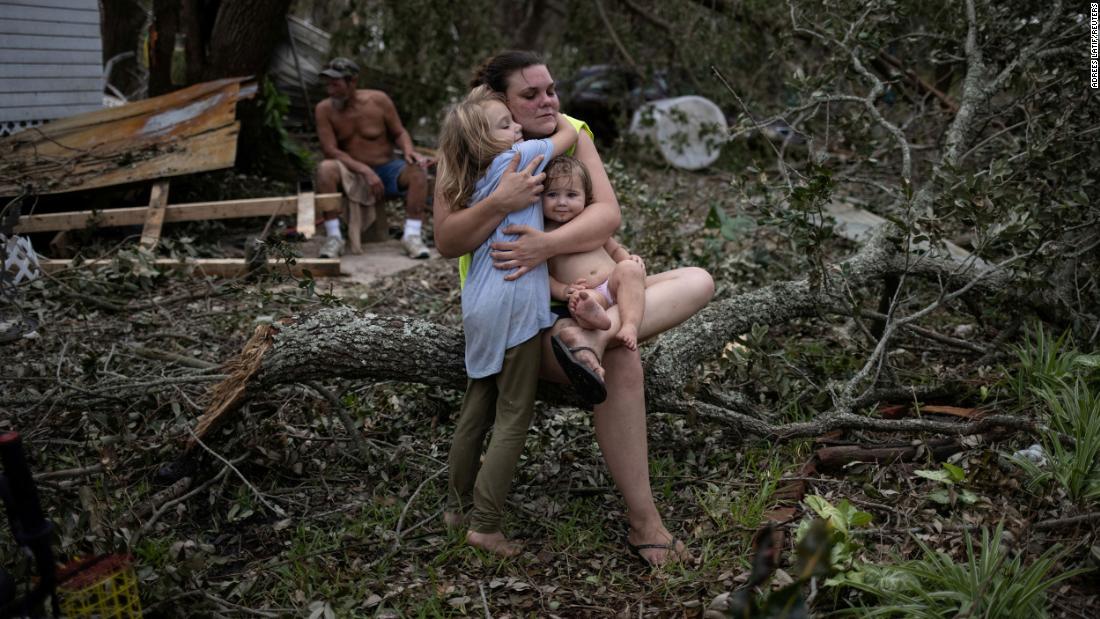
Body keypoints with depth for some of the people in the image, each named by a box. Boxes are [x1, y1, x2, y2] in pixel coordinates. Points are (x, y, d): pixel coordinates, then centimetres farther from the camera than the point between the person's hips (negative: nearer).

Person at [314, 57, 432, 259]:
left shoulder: (378, 100, -7)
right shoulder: (324, 109, -7)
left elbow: (399, 133, 3)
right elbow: (330, 151, -14)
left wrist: (408, 151, -21)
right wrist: (365, 171, -25)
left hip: (388, 169, 1)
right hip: (353, 175, -1)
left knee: (418, 169, -28)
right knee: (326, 168, -32)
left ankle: (412, 235, -29)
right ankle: (334, 237, -28)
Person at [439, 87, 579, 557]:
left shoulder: (477, 185, 15)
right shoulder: (514, 160, -9)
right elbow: (570, 134, 2)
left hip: (480, 307, 8)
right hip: (512, 305, -8)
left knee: (477, 410, 18)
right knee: (513, 417, 0)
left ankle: (458, 504, 31)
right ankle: (484, 523, 2)